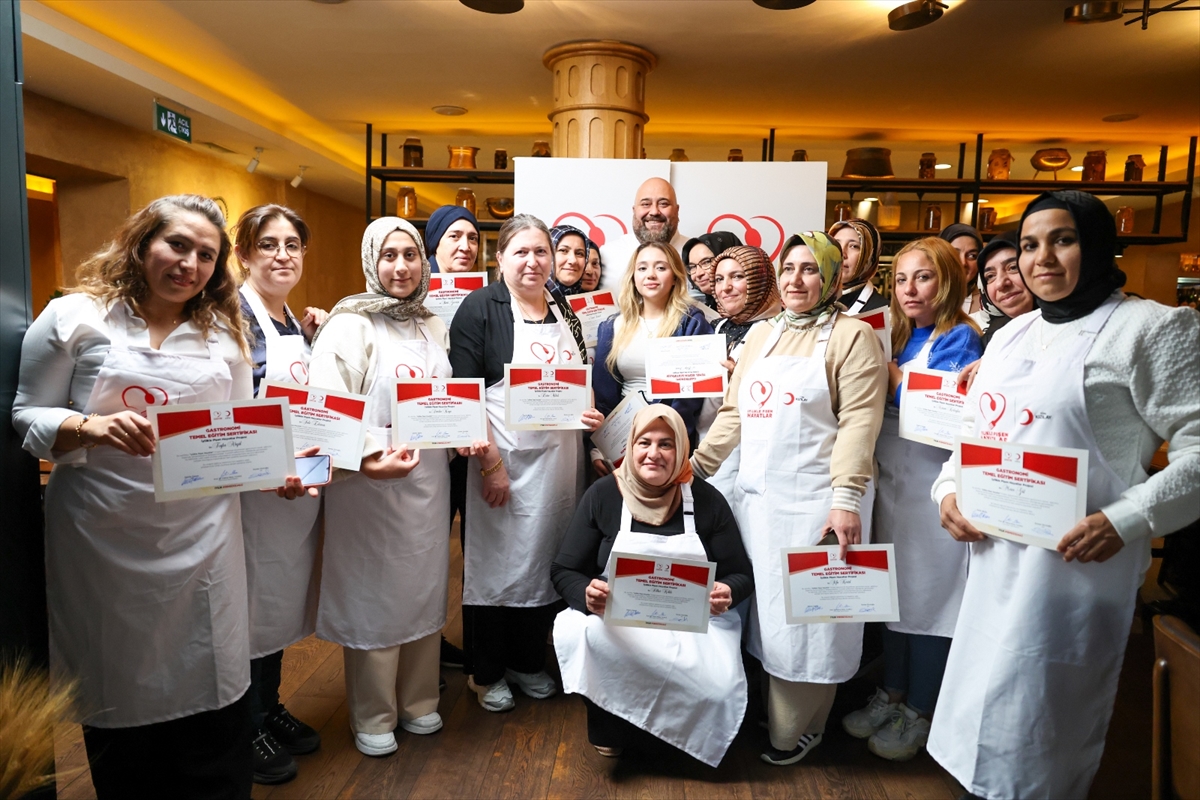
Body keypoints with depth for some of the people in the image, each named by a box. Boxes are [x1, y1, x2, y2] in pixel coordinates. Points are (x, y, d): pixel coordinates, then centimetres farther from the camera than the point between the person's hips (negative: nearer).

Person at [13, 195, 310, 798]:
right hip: (106, 543, -2)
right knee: (120, 697, 13)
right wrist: (93, 427, -21)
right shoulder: (76, 317, 0)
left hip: (203, 541, 2)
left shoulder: (225, 334, 9)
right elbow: (26, 417, -1)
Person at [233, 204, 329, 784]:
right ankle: (246, 731, 23)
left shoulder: (295, 322, 12)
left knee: (282, 599, 18)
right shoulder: (234, 313, -12)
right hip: (251, 487, -8)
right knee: (250, 605, 5)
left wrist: (314, 341, 5)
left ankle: (270, 710, 36)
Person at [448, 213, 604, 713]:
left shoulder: (564, 311, 12)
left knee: (546, 558, 13)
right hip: (504, 460, -6)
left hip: (560, 460, 6)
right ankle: (486, 671, 24)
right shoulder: (481, 308, -7)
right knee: (495, 561, 4)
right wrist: (490, 462, -18)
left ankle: (528, 661, 32)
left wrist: (591, 414, 0)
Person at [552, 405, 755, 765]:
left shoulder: (706, 500, 0)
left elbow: (742, 575, 5)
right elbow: (564, 571, 1)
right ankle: (611, 731, -3)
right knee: (580, 635, -33)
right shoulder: (602, 495, 0)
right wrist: (587, 594, -24)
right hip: (616, 622, 0)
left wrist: (726, 593, -20)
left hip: (694, 624, 0)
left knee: (719, 689, -29)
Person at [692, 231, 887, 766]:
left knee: (807, 614, 5)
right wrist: (697, 462, 7)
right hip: (757, 496, 6)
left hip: (815, 501, -5)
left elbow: (859, 421, -12)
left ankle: (799, 728, 25)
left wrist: (846, 497, -20)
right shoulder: (760, 337, 15)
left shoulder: (852, 336, -3)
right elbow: (733, 413, 16)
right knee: (763, 608, 14)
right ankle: (768, 709, 32)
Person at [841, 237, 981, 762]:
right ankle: (893, 693, 31)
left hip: (933, 491, -7)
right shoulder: (900, 337, 12)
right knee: (895, 589, 15)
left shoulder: (959, 338, -10)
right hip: (891, 483, 7)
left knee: (929, 594, 5)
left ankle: (919, 710, 21)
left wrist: (888, 373, -15)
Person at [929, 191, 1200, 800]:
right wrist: (949, 487, 2)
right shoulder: (1012, 335, 14)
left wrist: (1127, 520, -21)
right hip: (996, 552, 7)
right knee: (984, 695, 18)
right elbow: (973, 431, 19)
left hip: (1076, 557, -6)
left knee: (1040, 711, 2)